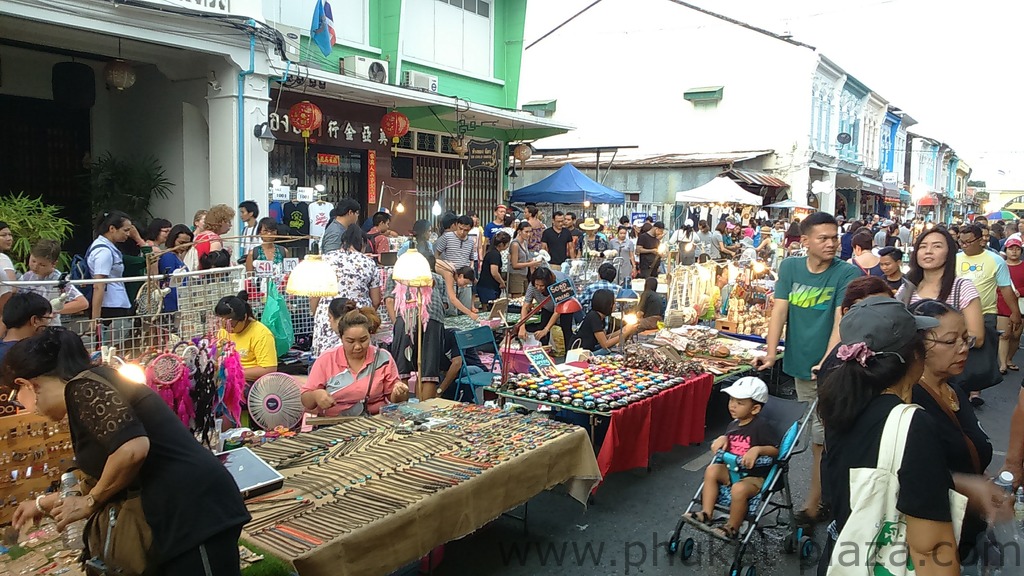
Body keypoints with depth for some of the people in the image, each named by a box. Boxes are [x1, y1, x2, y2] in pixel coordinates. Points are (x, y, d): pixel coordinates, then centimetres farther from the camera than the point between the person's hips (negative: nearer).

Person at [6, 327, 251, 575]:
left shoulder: (83, 387, -9)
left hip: (195, 506, -10)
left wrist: (90, 503, -7)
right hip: (182, 509, 10)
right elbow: (109, 478, 30)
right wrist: (44, 503, 43)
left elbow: (133, 449, -26)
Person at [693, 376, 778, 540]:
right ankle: (706, 513, -15)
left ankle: (732, 528, -9)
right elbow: (727, 446, 24)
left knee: (739, 489, -34)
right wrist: (722, 439, 1)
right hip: (732, 470, 7)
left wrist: (757, 449, -28)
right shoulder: (733, 425, 7)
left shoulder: (762, 425, -13)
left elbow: (775, 450, -12)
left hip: (754, 475, -7)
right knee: (712, 470, -18)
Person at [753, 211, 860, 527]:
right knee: (816, 434, 17)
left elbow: (842, 321, -21)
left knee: (821, 440, -2)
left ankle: (812, 507, 8)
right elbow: (780, 310, -5)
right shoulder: (790, 267, 1)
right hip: (801, 366, 5)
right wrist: (770, 354, -14)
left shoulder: (848, 273, -12)